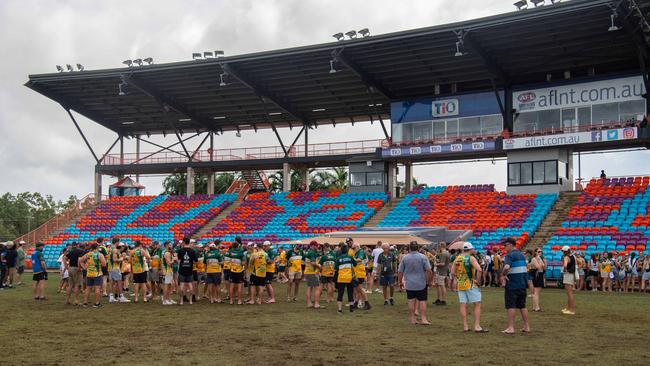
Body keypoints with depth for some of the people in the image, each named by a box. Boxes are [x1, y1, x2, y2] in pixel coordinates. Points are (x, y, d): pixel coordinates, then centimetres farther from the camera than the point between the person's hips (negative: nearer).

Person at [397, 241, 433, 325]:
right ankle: (423, 319, 0)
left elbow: (400, 272, 3)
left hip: (409, 284, 2)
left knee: (411, 301, 8)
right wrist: (429, 280, 3)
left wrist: (400, 281, 16)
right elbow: (429, 270, -10)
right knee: (422, 301, 3)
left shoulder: (405, 258, -1)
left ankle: (412, 319, 12)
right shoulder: (423, 257, -7)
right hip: (421, 284, -2)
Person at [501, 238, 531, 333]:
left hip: (512, 284, -8)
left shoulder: (510, 255, -13)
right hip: (523, 284, 8)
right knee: (522, 305, 13)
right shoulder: (521, 255, 16)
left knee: (511, 306, -3)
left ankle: (510, 327, -5)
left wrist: (503, 274, -14)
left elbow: (507, 267, -30)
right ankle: (527, 326, 14)